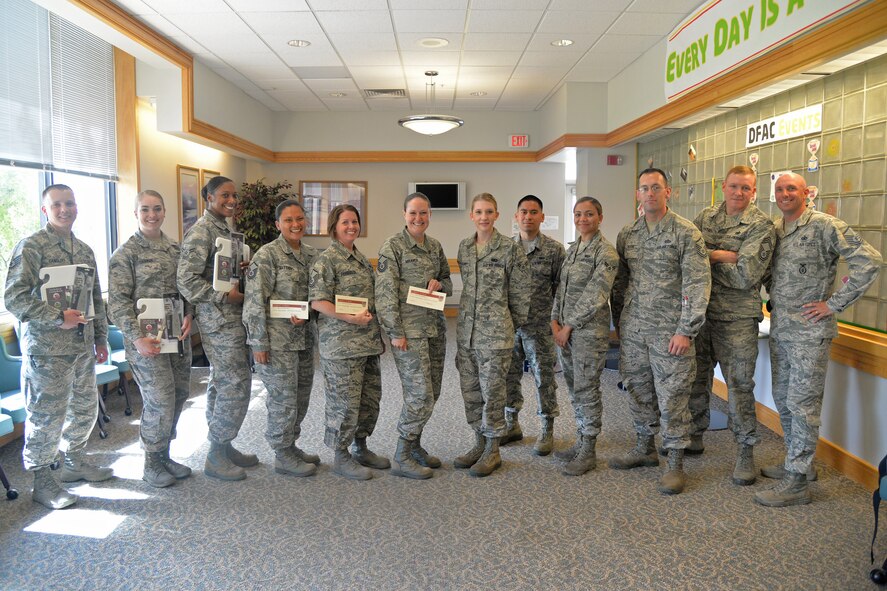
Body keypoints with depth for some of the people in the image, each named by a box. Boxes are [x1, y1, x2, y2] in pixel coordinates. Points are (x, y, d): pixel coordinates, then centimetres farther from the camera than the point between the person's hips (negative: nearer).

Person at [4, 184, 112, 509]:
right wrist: (58, 318, -21)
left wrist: (101, 337, 16)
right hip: (47, 350, -7)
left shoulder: (84, 250, 13)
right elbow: (15, 298, -15)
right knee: (46, 416, 1)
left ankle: (75, 463, 36)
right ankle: (42, 482, 17)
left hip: (83, 346, 7)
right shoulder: (31, 247, -9)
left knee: (85, 409, 16)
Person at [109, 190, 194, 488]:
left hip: (178, 333, 6)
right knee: (160, 401, -4)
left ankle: (164, 455, 29)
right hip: (147, 338, -6)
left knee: (180, 394, 11)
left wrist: (188, 315, -2)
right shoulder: (126, 252, -6)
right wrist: (137, 337, -18)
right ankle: (152, 465, 15)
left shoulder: (174, 248, 11)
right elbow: (118, 301, -11)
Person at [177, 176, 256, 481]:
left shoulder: (225, 228, 15)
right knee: (236, 385, -7)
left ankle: (223, 447, 26)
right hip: (220, 320, -9)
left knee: (222, 384, 15)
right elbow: (186, 281, -20)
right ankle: (216, 457, 5)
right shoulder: (200, 231, -13)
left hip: (235, 317, 9)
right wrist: (225, 296, -18)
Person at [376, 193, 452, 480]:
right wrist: (395, 332, -15)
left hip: (435, 327, 7)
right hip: (409, 330, -7)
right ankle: (402, 458, 6)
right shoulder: (392, 247, -8)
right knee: (421, 395, -8)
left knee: (431, 393, 11)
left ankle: (415, 445, 27)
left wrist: (439, 283, -3)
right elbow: (385, 292, -12)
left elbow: (448, 281, 21)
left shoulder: (435, 246, 11)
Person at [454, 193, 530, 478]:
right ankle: (480, 443, 27)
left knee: (492, 391, 1)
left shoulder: (510, 249, -8)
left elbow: (520, 293, -3)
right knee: (470, 391, 11)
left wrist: (512, 326, 4)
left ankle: (492, 451, 16)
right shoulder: (464, 247, 9)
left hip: (495, 332, -6)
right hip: (466, 330, 6)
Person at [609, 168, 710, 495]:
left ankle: (675, 463, 13)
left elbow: (698, 284, -12)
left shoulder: (686, 232, -8)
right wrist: (618, 321, 13)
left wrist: (686, 331, -16)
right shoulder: (627, 235, 9)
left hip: (669, 331, -5)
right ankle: (645, 448, 33)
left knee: (672, 397, 0)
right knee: (639, 391, 15)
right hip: (633, 330, 5)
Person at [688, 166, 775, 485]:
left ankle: (746, 452, 16)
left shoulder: (761, 226, -9)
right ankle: (694, 437, 32)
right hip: (700, 310, 5)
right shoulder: (706, 216, 8)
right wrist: (723, 256, -14)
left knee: (739, 384, 1)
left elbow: (746, 276, -19)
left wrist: (709, 256, -11)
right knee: (696, 377, 15)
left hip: (737, 317, -5)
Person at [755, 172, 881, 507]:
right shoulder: (775, 230, 10)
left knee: (801, 404, -3)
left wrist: (834, 304, -17)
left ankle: (796, 482, 5)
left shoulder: (824, 226, -12)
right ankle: (796, 462, 31)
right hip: (779, 329, 8)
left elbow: (869, 261, -19)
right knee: (783, 400, 15)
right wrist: (774, 298, 11)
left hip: (809, 332, -7)